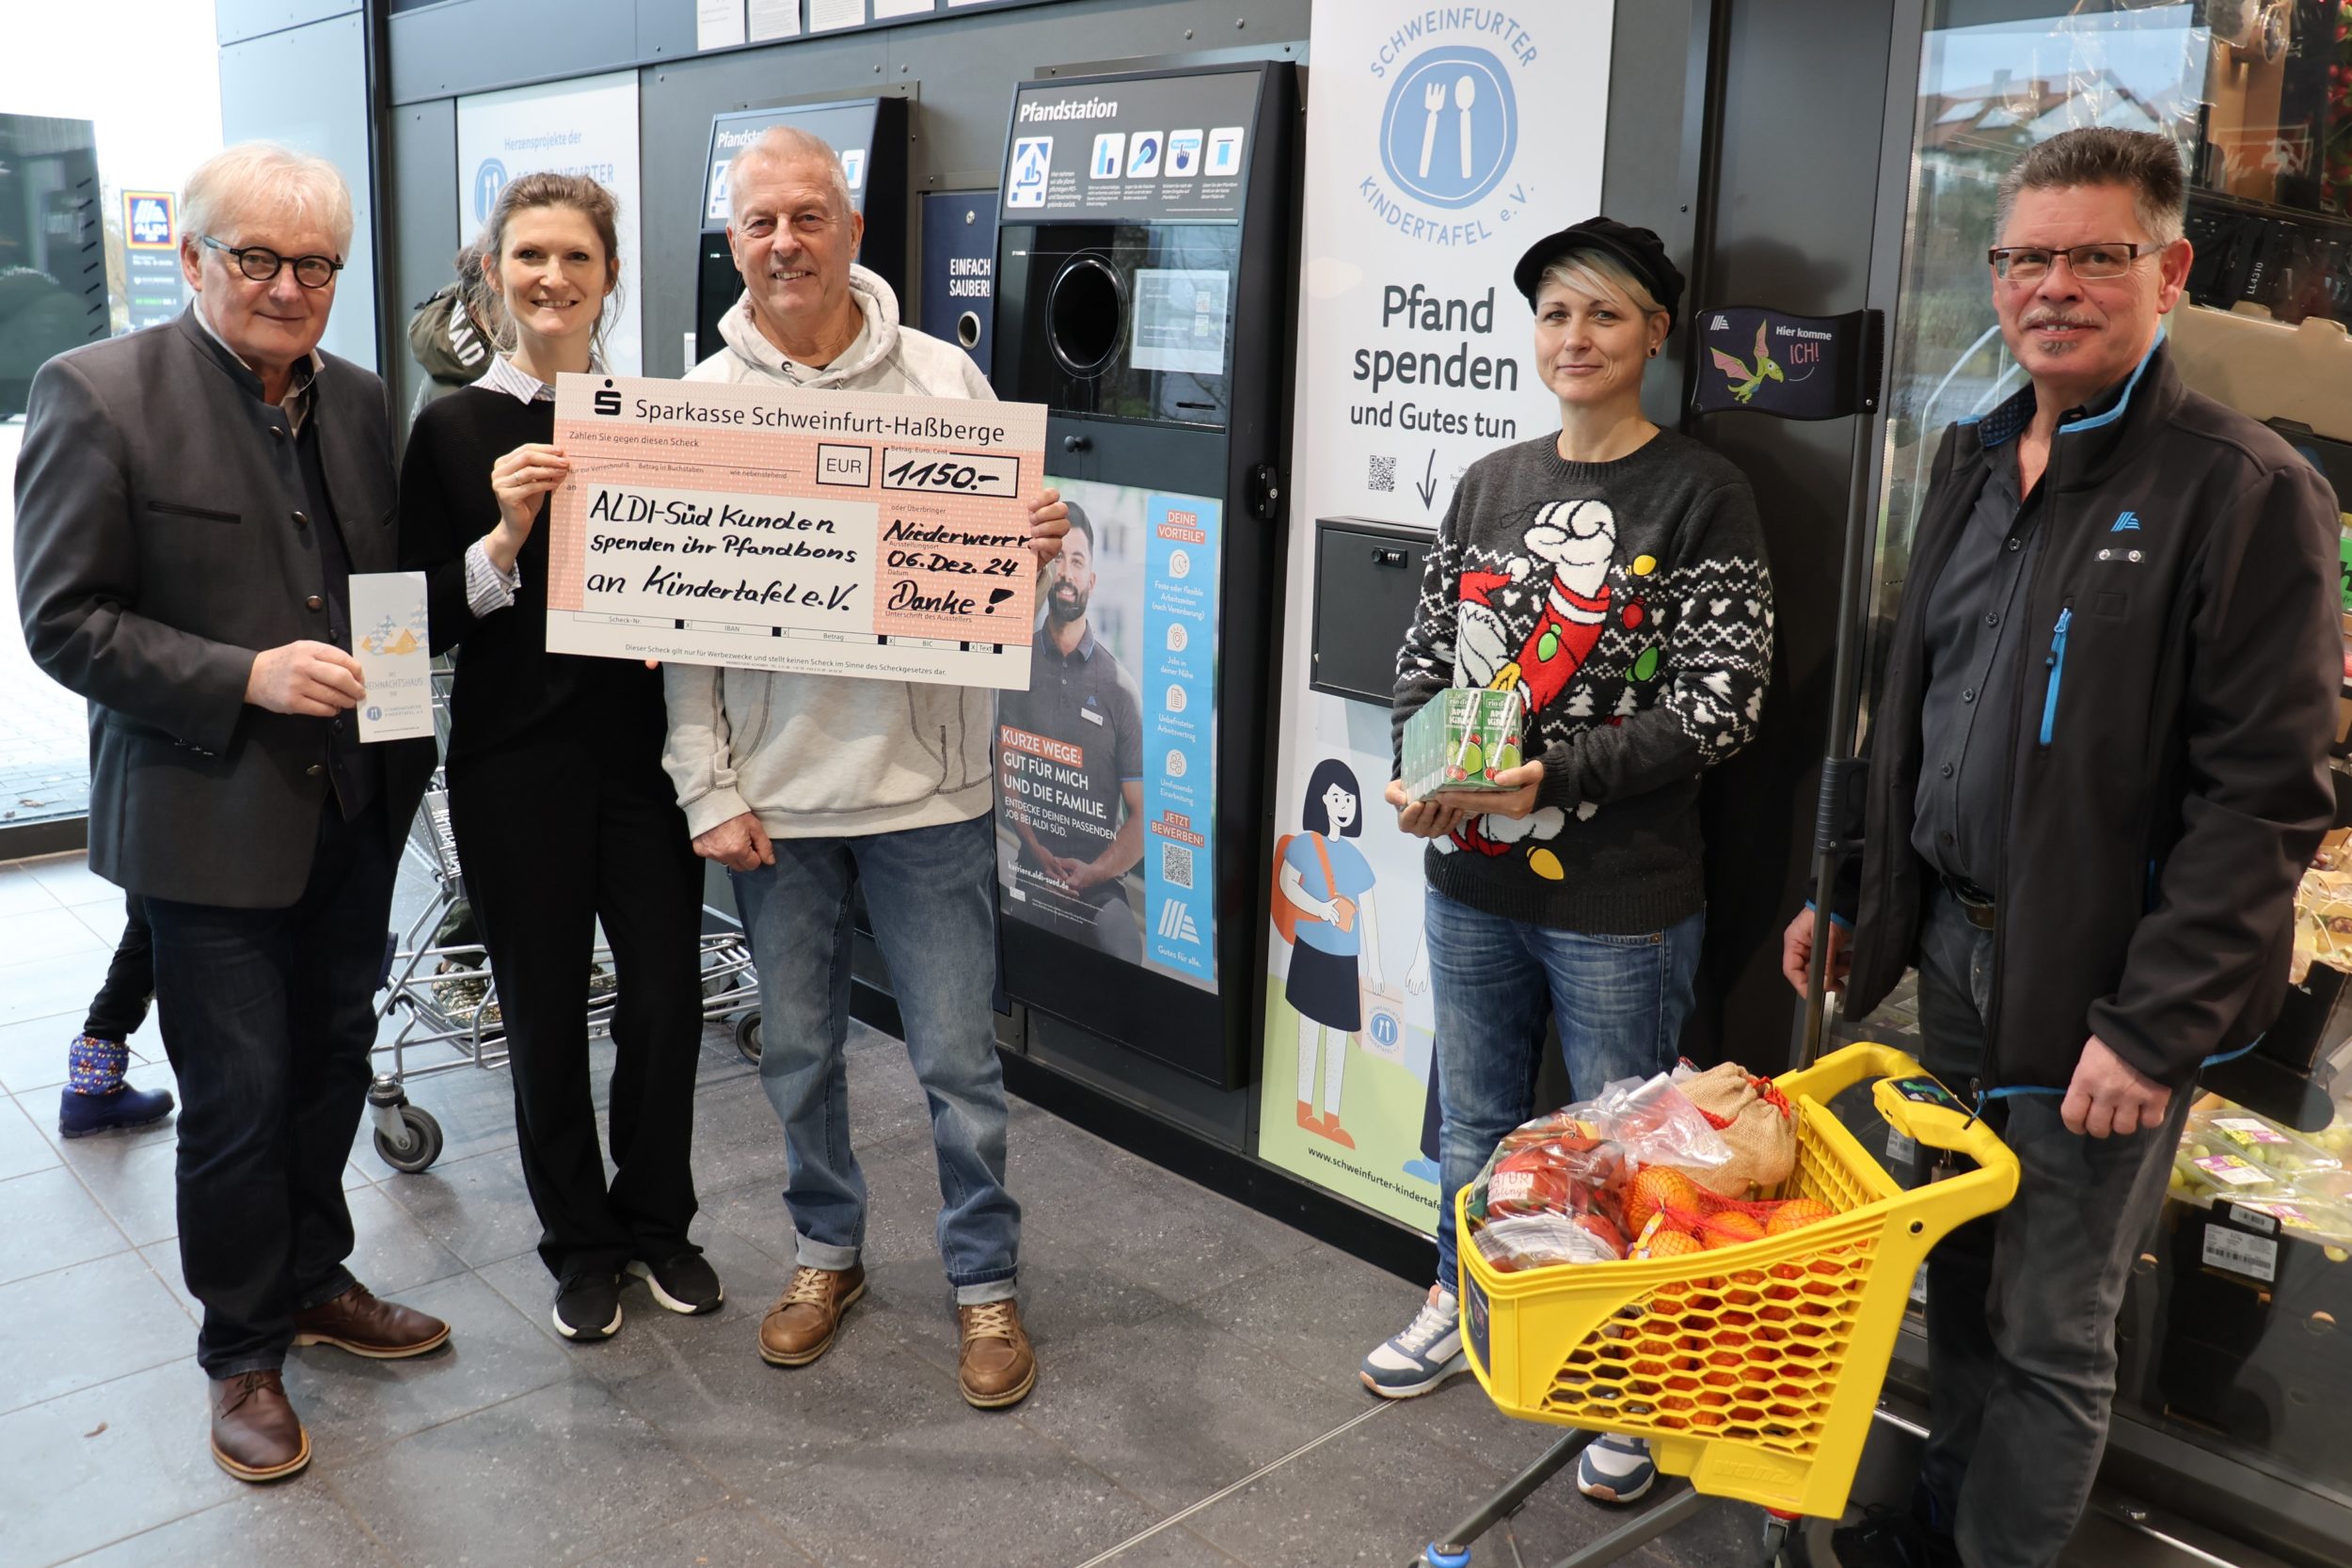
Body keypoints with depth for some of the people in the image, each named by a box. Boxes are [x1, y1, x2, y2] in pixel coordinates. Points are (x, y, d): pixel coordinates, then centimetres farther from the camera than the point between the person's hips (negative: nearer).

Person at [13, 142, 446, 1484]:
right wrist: (245, 678, -22)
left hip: (354, 806, 6)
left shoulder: (356, 399, 6)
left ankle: (315, 1281, 40)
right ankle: (243, 1350, 26)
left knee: (334, 1061, 18)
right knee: (238, 1098, 5)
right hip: (212, 817, -5)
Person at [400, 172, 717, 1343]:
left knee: (667, 991, 5)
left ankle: (657, 1221, 28)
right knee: (545, 1008, 8)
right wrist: (506, 534, -20)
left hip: (642, 750, 2)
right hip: (515, 762, -2)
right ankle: (580, 1243, 28)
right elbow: (424, 622, -4)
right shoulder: (455, 429, -2)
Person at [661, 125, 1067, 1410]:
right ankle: (826, 1250, 37)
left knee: (958, 1057, 6)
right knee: (798, 1048, 16)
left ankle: (983, 1280, 25)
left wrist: (1040, 544, -20)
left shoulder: (942, 379, -1)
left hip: (924, 784, -1)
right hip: (772, 795, 2)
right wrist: (709, 792, -4)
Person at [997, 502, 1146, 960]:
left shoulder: (1118, 687, 0)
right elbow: (1007, 775, 2)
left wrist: (1094, 871, -13)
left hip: (1100, 889, -1)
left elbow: (1141, 814, 0)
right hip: (1032, 882, 1)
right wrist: (1040, 853, -11)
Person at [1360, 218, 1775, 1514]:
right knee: (1471, 1122, 22)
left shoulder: (1699, 495, -8)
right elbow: (1426, 651, 12)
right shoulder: (1489, 485, 8)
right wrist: (1420, 772, -7)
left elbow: (1721, 699, -14)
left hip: (1619, 904, -5)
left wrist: (1553, 773, -21)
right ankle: (1465, 1303, 45)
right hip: (1471, 881, 5)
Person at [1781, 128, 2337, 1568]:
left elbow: (2266, 795, -16)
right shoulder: (1977, 461, 10)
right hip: (1952, 952, 6)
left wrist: (2152, 1026, -19)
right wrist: (1849, 894, 14)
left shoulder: (2248, 491, -12)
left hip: (2095, 990, -6)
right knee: (1961, 1284, 19)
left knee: (2050, 1330, 7)